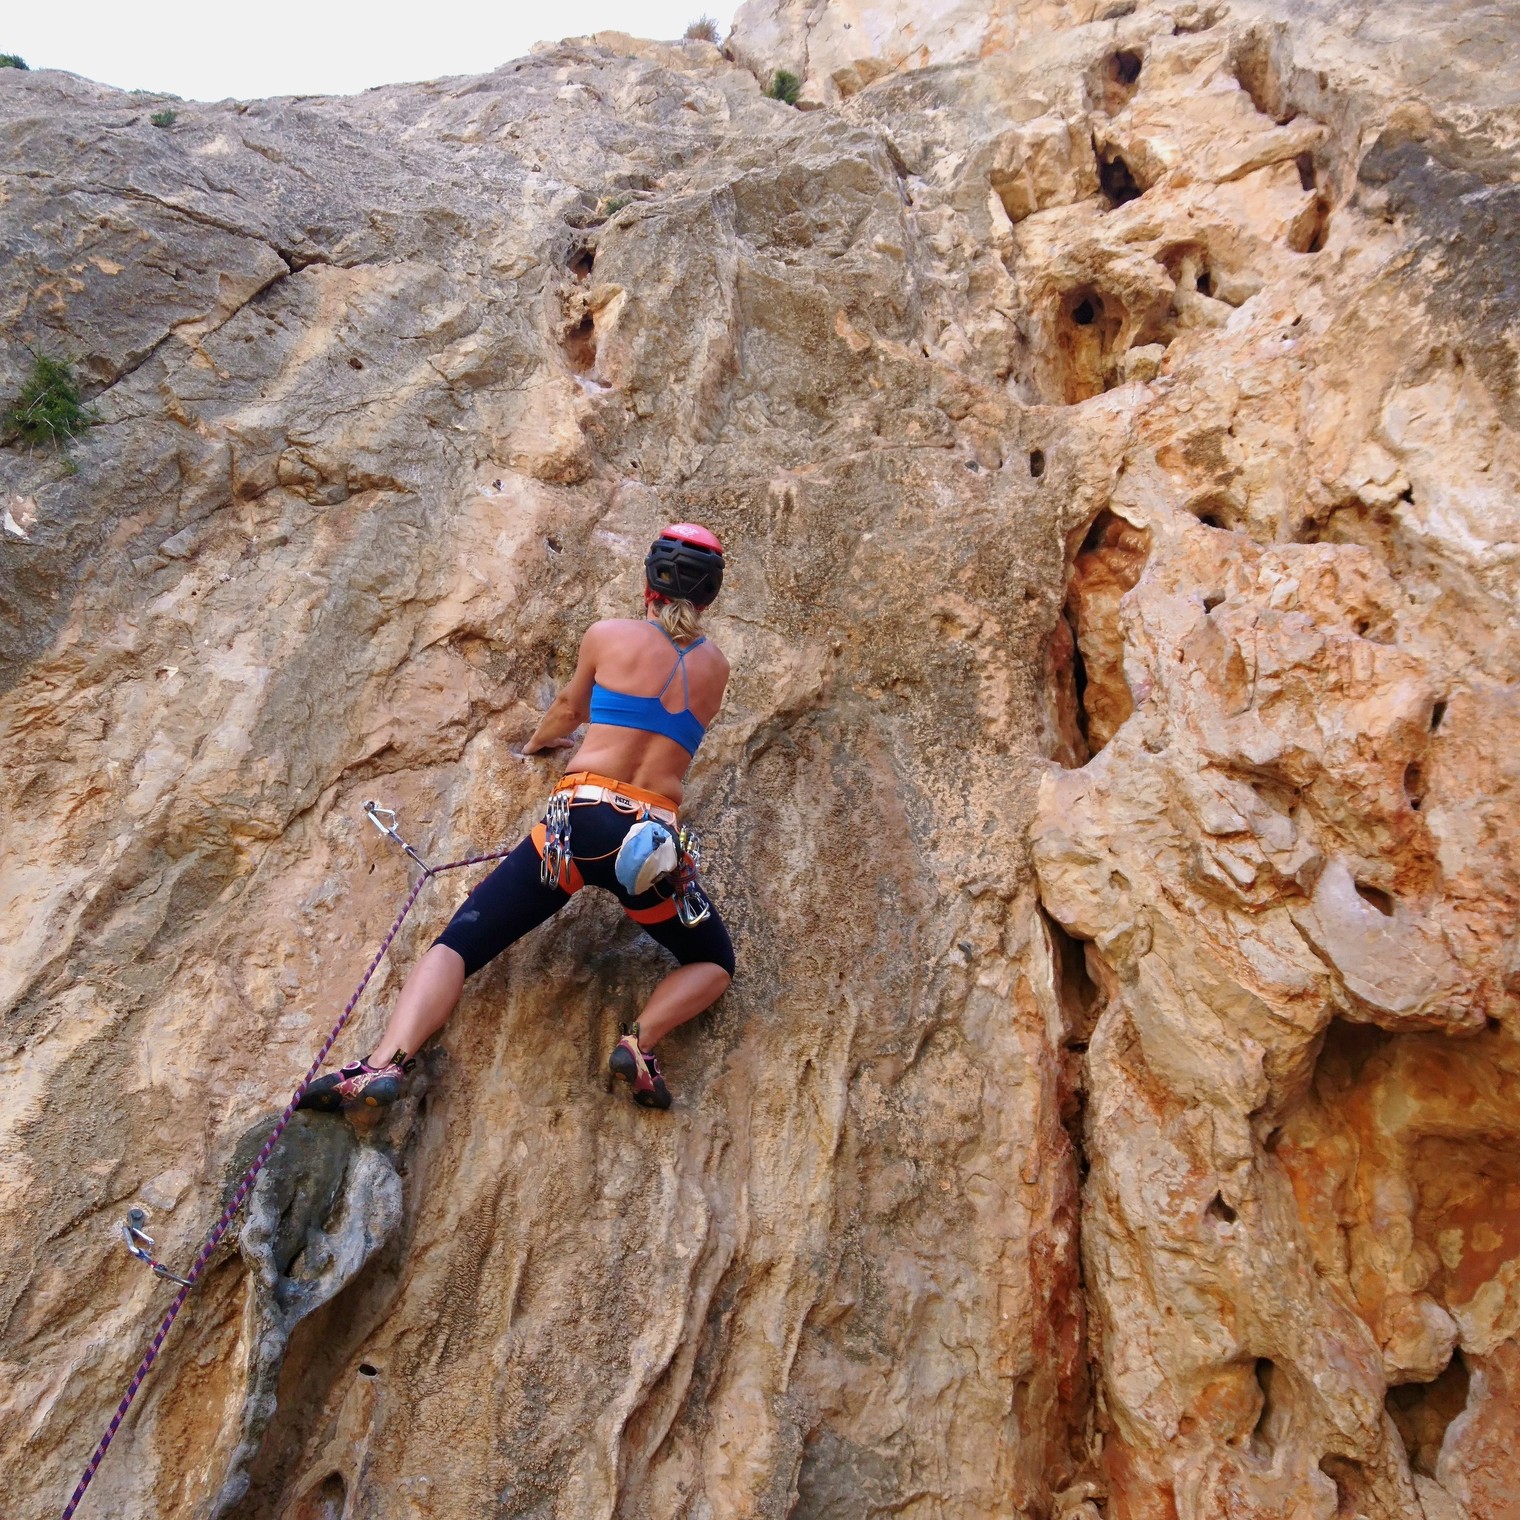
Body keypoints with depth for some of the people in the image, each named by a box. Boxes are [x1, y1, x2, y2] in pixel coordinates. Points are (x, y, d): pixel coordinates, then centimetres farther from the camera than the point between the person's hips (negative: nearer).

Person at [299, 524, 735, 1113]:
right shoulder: (715, 666, 14)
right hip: (653, 840, 1)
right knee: (714, 964, 22)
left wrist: (537, 743, 47)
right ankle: (642, 1040, -6)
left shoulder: (608, 635, 9)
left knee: (458, 944, 5)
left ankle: (385, 1063, -19)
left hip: (579, 819, -1)